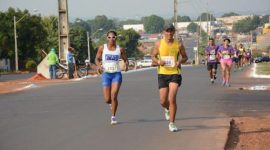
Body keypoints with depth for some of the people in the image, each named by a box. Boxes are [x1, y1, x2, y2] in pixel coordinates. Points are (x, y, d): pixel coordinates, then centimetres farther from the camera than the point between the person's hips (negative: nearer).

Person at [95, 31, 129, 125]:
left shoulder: (120, 49, 2)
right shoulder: (102, 48, 1)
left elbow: (125, 59, 12)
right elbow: (97, 59, 9)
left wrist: (126, 64, -10)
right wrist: (99, 65, -12)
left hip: (117, 74, -1)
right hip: (106, 74, 1)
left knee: (114, 96, -14)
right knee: (107, 100, -1)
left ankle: (113, 117, 2)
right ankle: (112, 103, 37)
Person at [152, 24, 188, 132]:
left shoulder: (179, 45, 0)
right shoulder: (158, 44, 1)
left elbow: (185, 57, 11)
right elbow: (153, 56, 10)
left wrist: (180, 61, -11)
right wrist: (158, 62, -11)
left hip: (175, 74, -1)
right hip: (162, 74, 2)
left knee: (172, 99, -14)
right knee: (163, 101, 1)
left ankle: (171, 123, -2)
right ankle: (168, 109, 39)